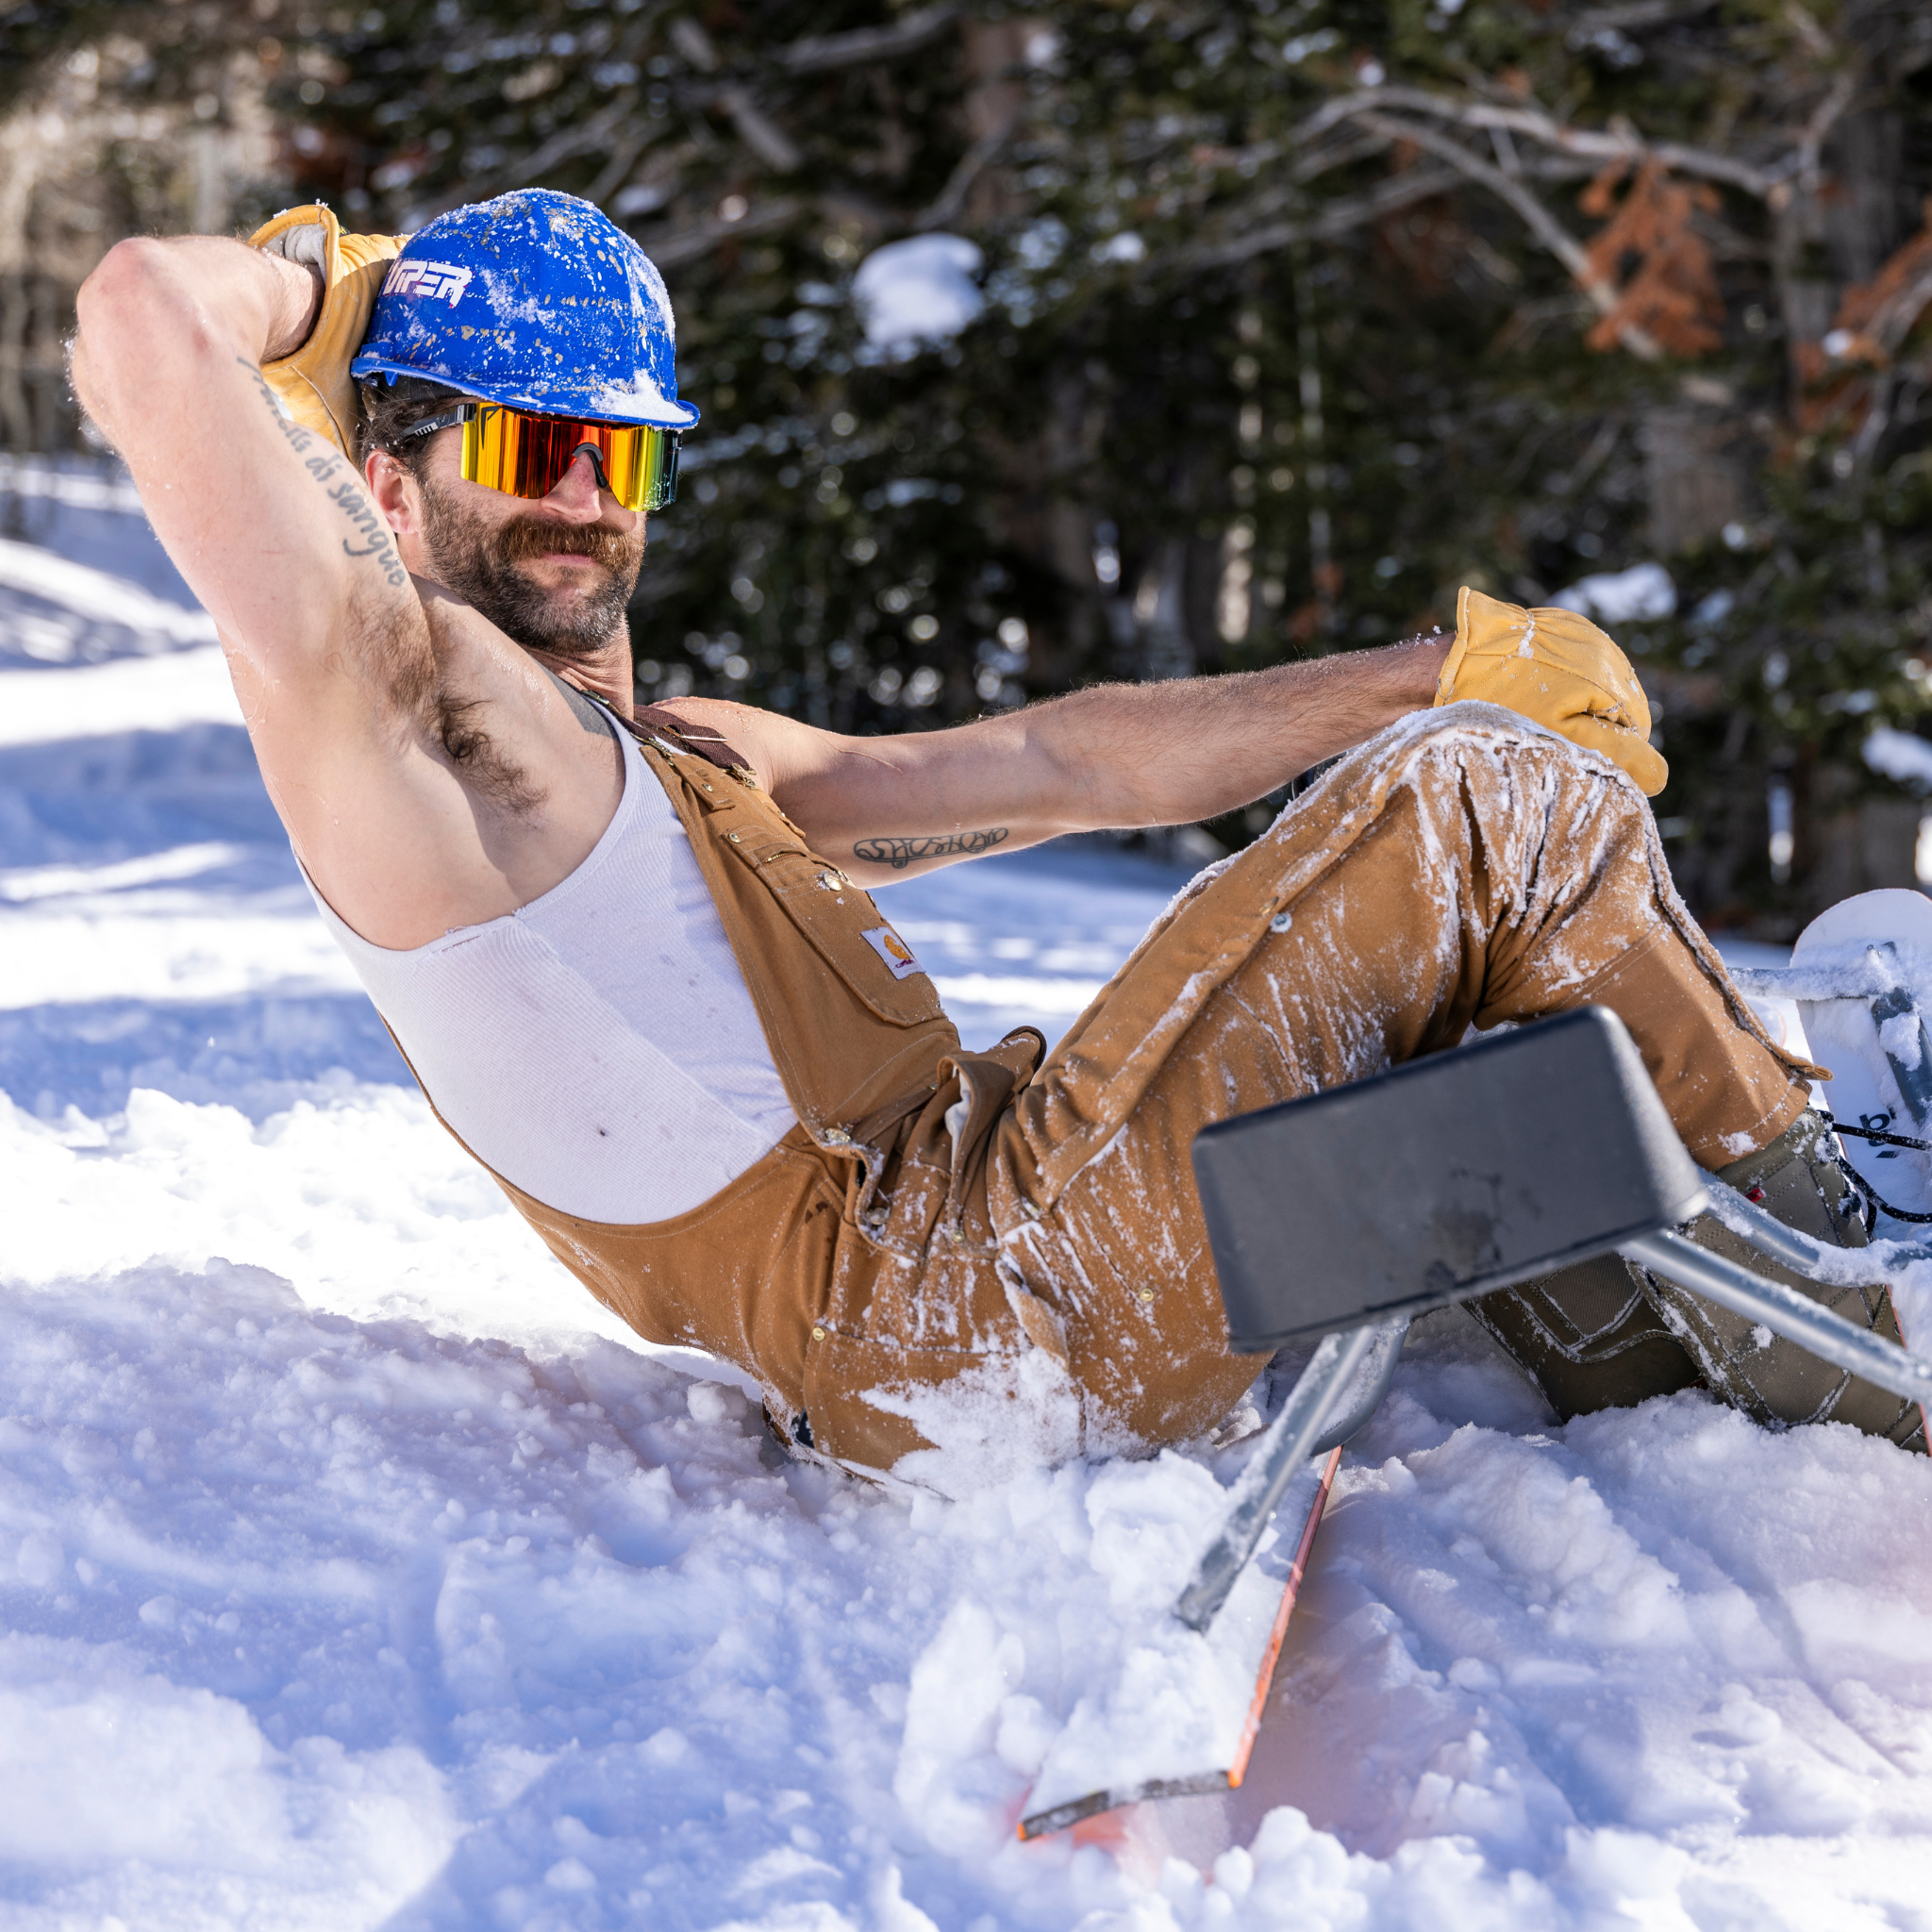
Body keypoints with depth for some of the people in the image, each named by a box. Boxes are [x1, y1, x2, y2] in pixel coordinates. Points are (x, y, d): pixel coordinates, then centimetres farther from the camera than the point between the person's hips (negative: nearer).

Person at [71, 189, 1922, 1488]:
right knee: (1474, 806, -5)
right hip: (956, 1329, -10)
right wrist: (316, 279, 5)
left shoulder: (682, 760, 24)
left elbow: (1049, 760, 23)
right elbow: (141, 322, -18)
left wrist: (1433, 675, 18)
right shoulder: (389, 689, -5)